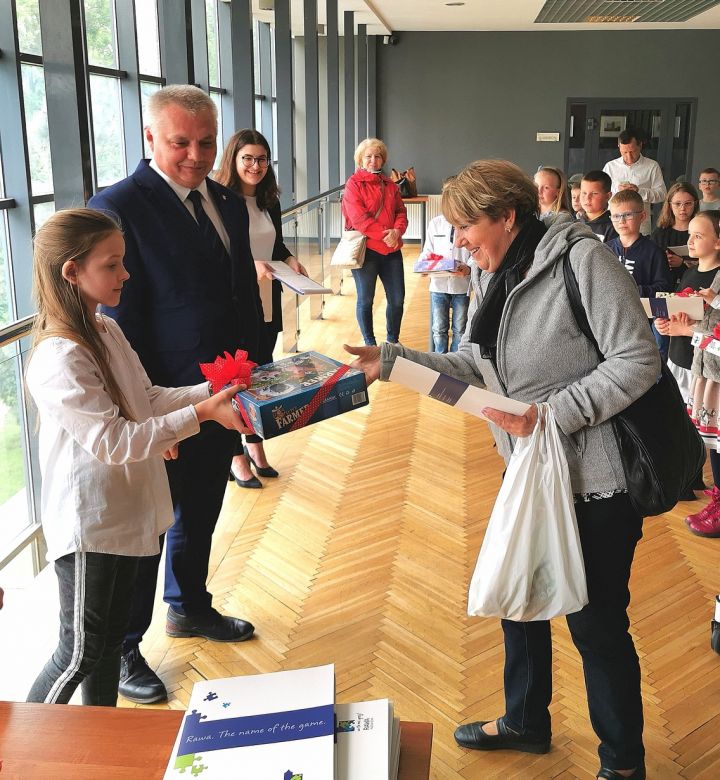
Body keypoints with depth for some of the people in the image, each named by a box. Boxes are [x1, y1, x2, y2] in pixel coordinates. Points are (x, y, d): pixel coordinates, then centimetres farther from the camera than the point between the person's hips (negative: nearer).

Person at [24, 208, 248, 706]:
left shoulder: (107, 332, 3)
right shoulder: (60, 360, -25)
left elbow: (147, 398, 10)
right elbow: (114, 442, -27)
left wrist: (213, 390, -2)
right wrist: (198, 414, -28)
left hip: (124, 512, 9)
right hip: (87, 525, -8)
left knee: (111, 639, 21)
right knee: (81, 652, 6)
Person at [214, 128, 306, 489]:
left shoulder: (270, 201, 7)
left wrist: (290, 259, -2)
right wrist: (249, 266, -27)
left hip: (267, 303, 6)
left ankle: (255, 444, 31)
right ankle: (236, 456, 19)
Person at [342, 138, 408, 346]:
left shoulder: (390, 185, 14)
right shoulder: (353, 184, -4)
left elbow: (401, 212, 10)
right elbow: (358, 218, -14)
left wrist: (396, 231, -11)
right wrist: (384, 234, -18)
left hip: (391, 249, 5)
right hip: (366, 249, -5)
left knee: (397, 299, 7)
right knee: (365, 300, 4)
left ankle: (393, 341, 25)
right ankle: (369, 344, 18)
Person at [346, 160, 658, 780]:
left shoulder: (580, 258, -19)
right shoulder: (494, 280, 8)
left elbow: (638, 359, -21)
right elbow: (474, 368, 6)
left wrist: (552, 414, -26)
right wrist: (391, 361, -3)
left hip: (597, 480, -8)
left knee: (597, 624, 6)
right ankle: (526, 722, 45)